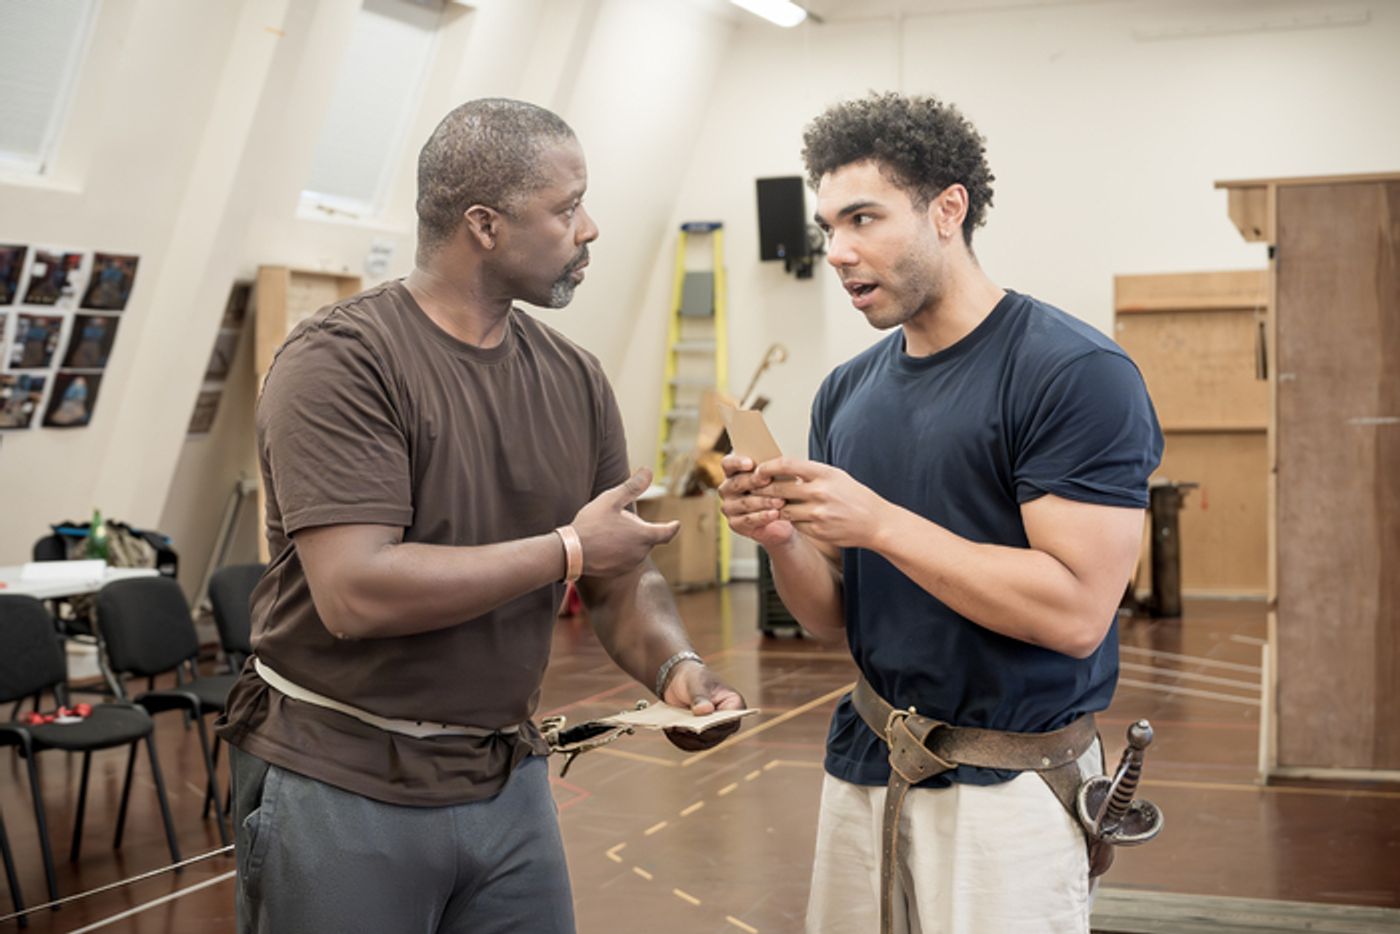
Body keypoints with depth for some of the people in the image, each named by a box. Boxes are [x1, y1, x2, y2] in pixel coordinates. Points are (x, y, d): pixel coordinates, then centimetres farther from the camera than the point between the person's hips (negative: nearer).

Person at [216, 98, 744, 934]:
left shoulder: (576, 379, 3)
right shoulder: (340, 362, -16)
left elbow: (624, 581, 7)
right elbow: (354, 593, -26)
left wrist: (675, 667, -15)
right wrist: (568, 549, -18)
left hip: (510, 780, 6)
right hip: (342, 789, -5)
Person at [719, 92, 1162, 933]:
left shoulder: (1075, 374, -14)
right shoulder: (848, 392, 8)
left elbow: (1076, 613, -21)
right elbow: (834, 616, 11)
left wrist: (879, 523, -21)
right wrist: (781, 539, -10)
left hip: (1008, 787, -6)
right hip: (865, 766, 6)